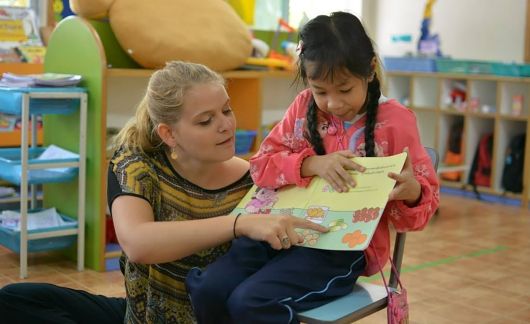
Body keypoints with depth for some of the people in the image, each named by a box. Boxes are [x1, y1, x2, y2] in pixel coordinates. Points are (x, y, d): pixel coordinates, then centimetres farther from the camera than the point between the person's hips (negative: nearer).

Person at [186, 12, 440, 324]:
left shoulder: (395, 120, -5)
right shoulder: (304, 107, 6)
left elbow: (423, 194, -1)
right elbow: (262, 163, 3)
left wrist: (411, 194, -27)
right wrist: (312, 164, -16)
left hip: (346, 245, -4)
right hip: (288, 230, 5)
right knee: (207, 289, -17)